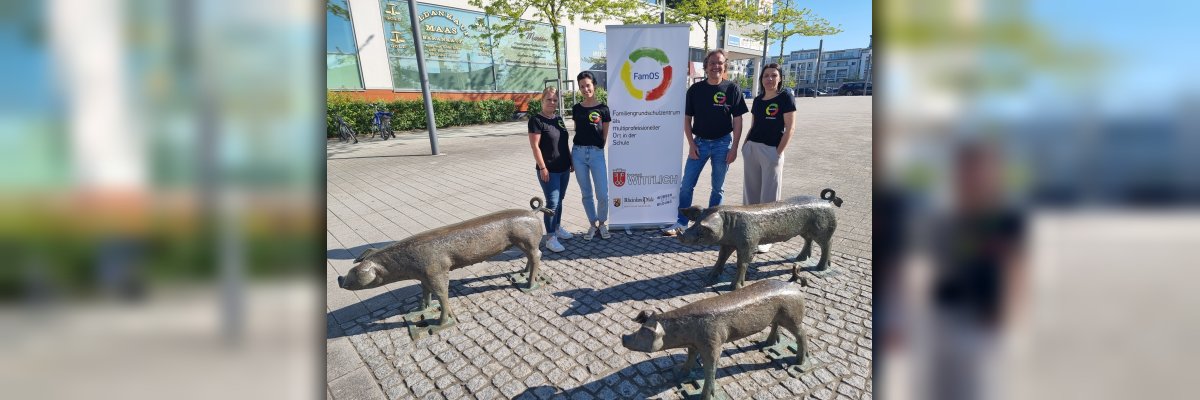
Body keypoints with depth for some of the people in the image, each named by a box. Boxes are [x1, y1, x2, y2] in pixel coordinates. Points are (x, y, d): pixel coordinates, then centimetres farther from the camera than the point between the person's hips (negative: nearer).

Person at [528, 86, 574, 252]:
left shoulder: (559, 118, 11)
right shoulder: (536, 120, -11)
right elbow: (535, 146, -15)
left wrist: (571, 160, 16)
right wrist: (542, 167, -18)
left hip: (564, 168, 7)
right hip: (549, 170, -7)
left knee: (559, 200, 16)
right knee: (552, 203, -6)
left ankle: (557, 227, 32)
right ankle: (550, 238, 0)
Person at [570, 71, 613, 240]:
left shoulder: (603, 109, -2)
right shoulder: (576, 108, 6)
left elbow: (605, 135, 4)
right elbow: (576, 131, 12)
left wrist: (596, 148, 4)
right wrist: (573, 155, 8)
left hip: (597, 153, -3)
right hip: (578, 153, 3)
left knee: (602, 194, -4)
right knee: (586, 193, 9)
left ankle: (602, 223, 18)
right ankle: (593, 224, 23)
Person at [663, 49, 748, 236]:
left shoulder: (732, 89, -3)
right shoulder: (695, 89, 0)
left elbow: (737, 120, -3)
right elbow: (687, 119, 4)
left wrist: (734, 147, -8)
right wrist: (691, 144, -4)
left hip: (722, 143, -1)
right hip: (700, 142, 1)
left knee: (718, 188, 9)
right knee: (686, 185, 1)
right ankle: (681, 223, 12)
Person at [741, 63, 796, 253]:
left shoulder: (785, 98, -6)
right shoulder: (758, 100, 11)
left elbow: (789, 129, -9)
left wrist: (778, 152, -14)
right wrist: (745, 146, 8)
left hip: (771, 150, -6)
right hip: (751, 149, 6)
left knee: (769, 196, 0)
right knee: (751, 191, 12)